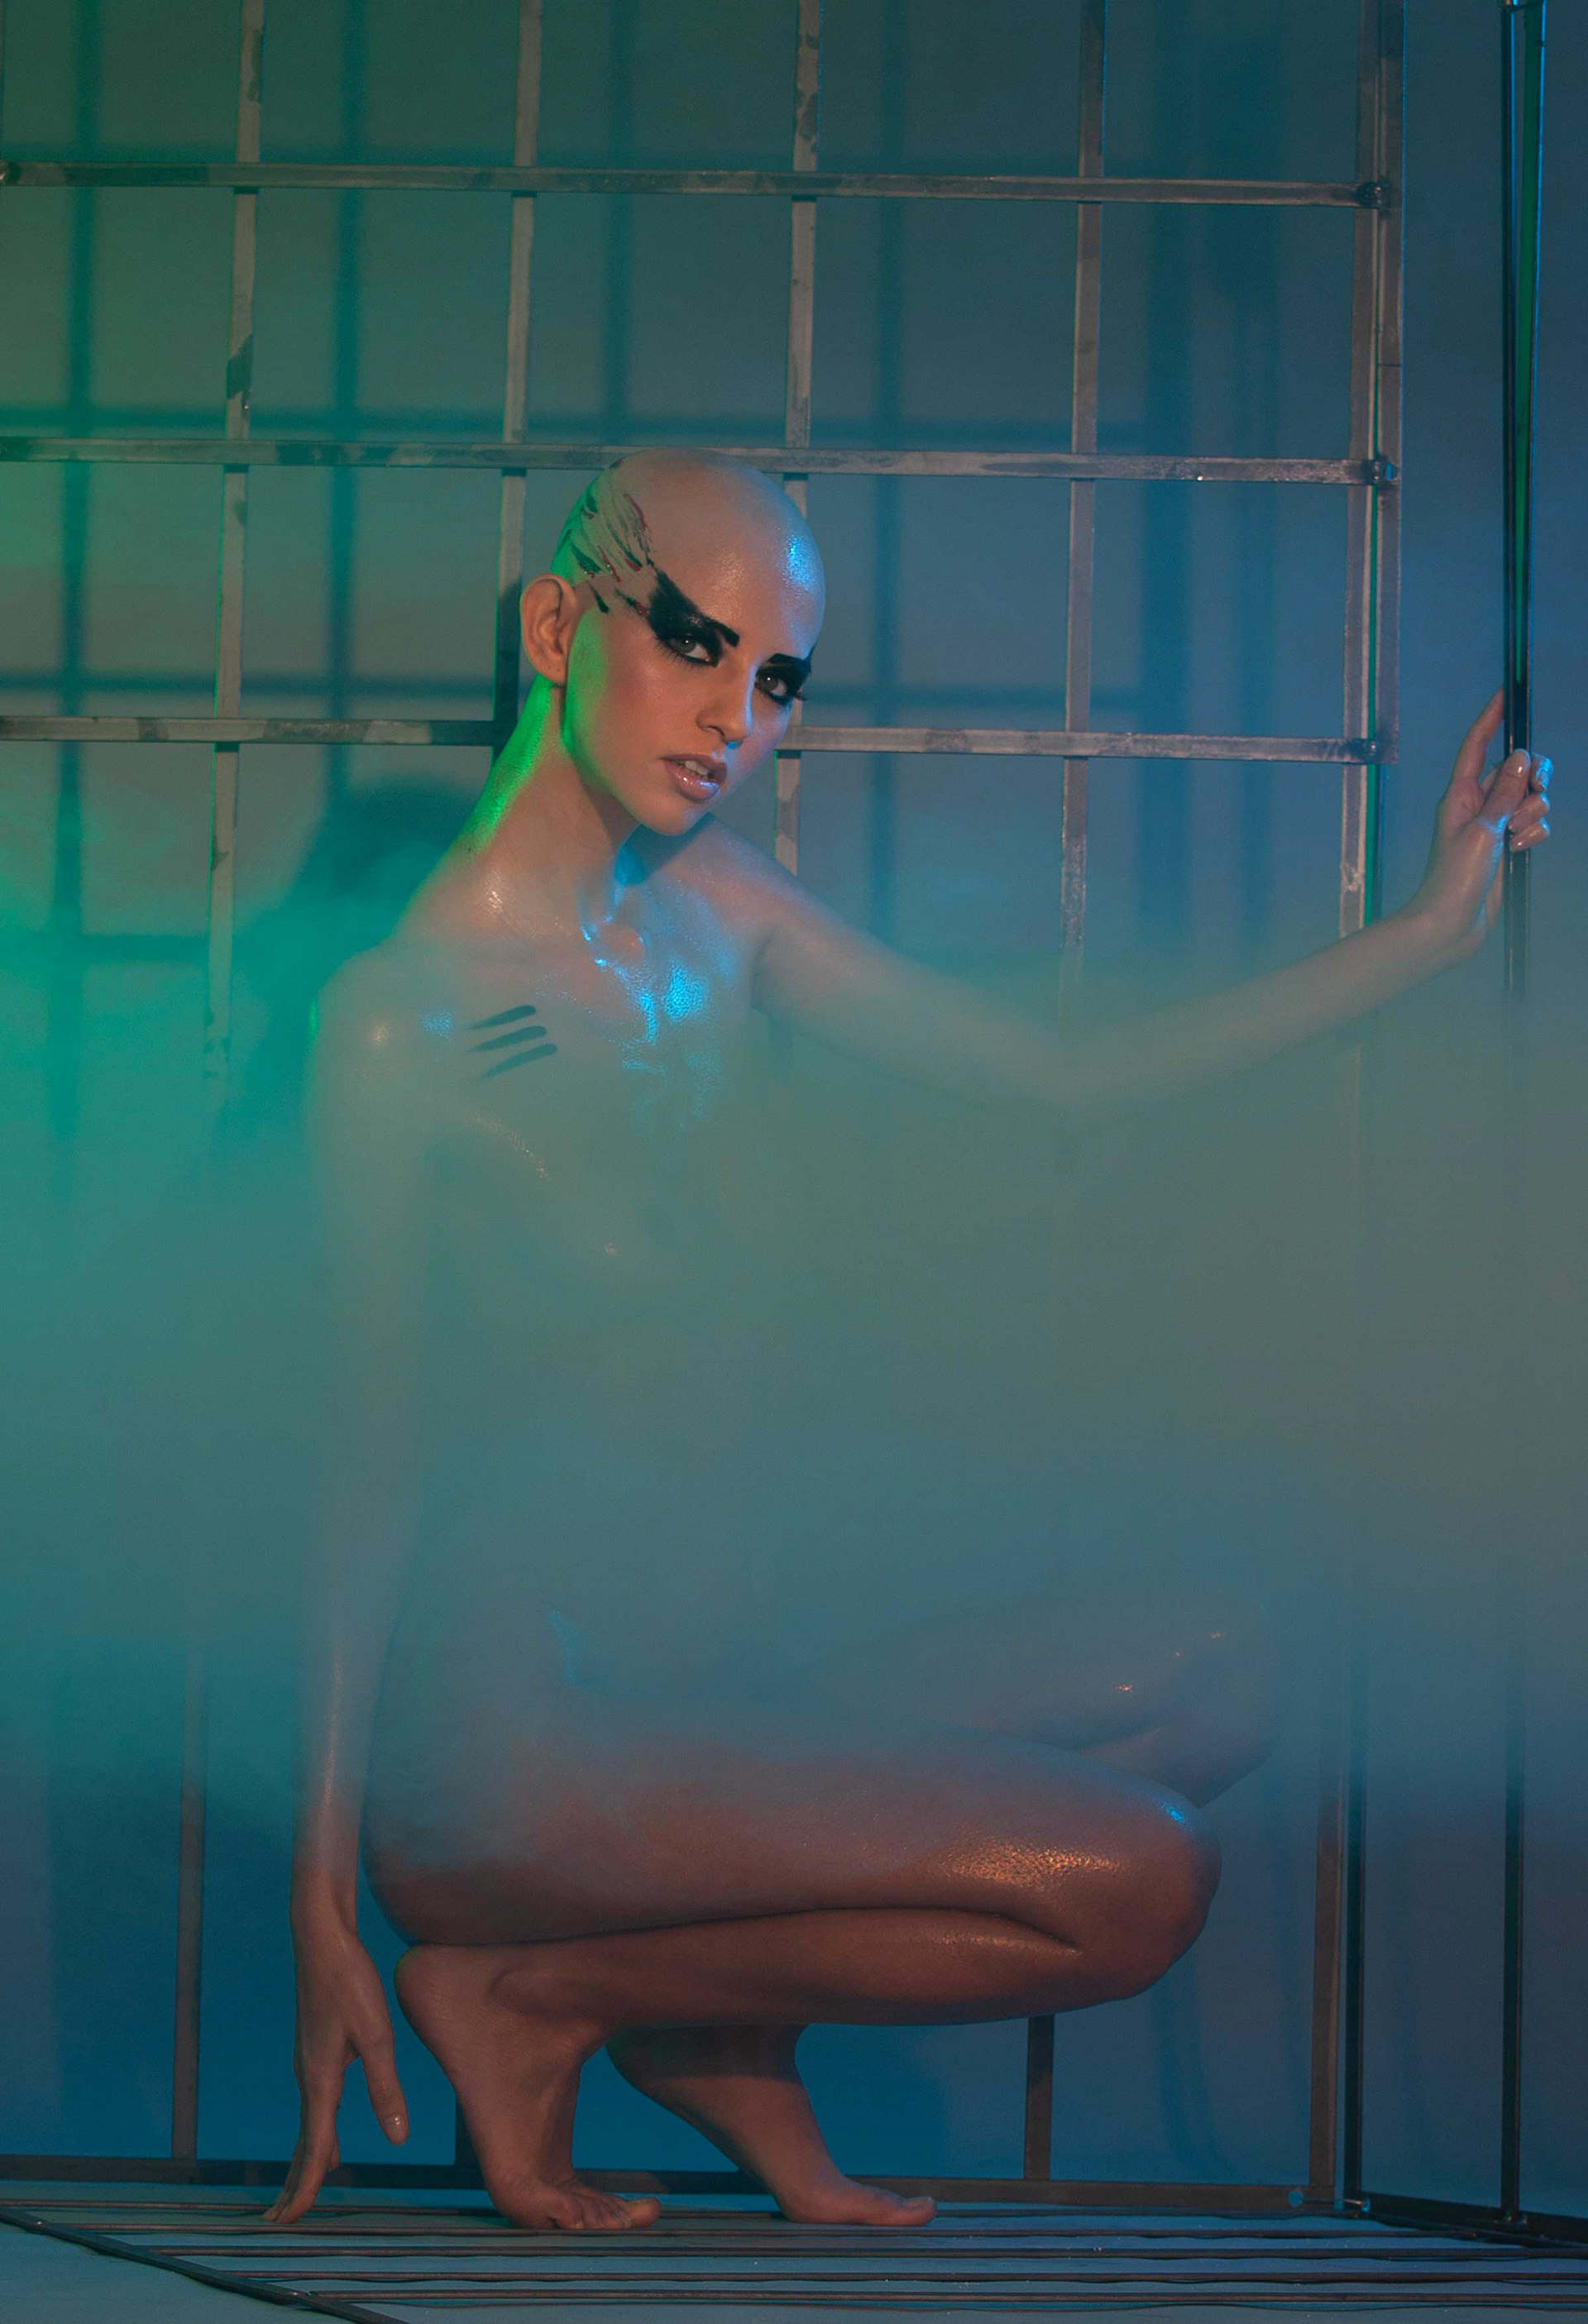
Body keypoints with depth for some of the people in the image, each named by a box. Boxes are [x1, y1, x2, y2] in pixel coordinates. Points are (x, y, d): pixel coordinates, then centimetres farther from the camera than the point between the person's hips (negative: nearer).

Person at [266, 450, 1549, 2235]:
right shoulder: (409, 1014, -14)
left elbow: (1065, 1077, 13)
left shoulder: (710, 906, 8)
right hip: (499, 1740, -9)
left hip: (678, 1670, 9)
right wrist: (323, 1904, -13)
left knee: (1208, 1687, 13)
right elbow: (371, 1460, -13)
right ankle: (530, 1997, -3)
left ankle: (723, 2020, 9)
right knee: (1135, 1881, -17)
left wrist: (1424, 937, 9)